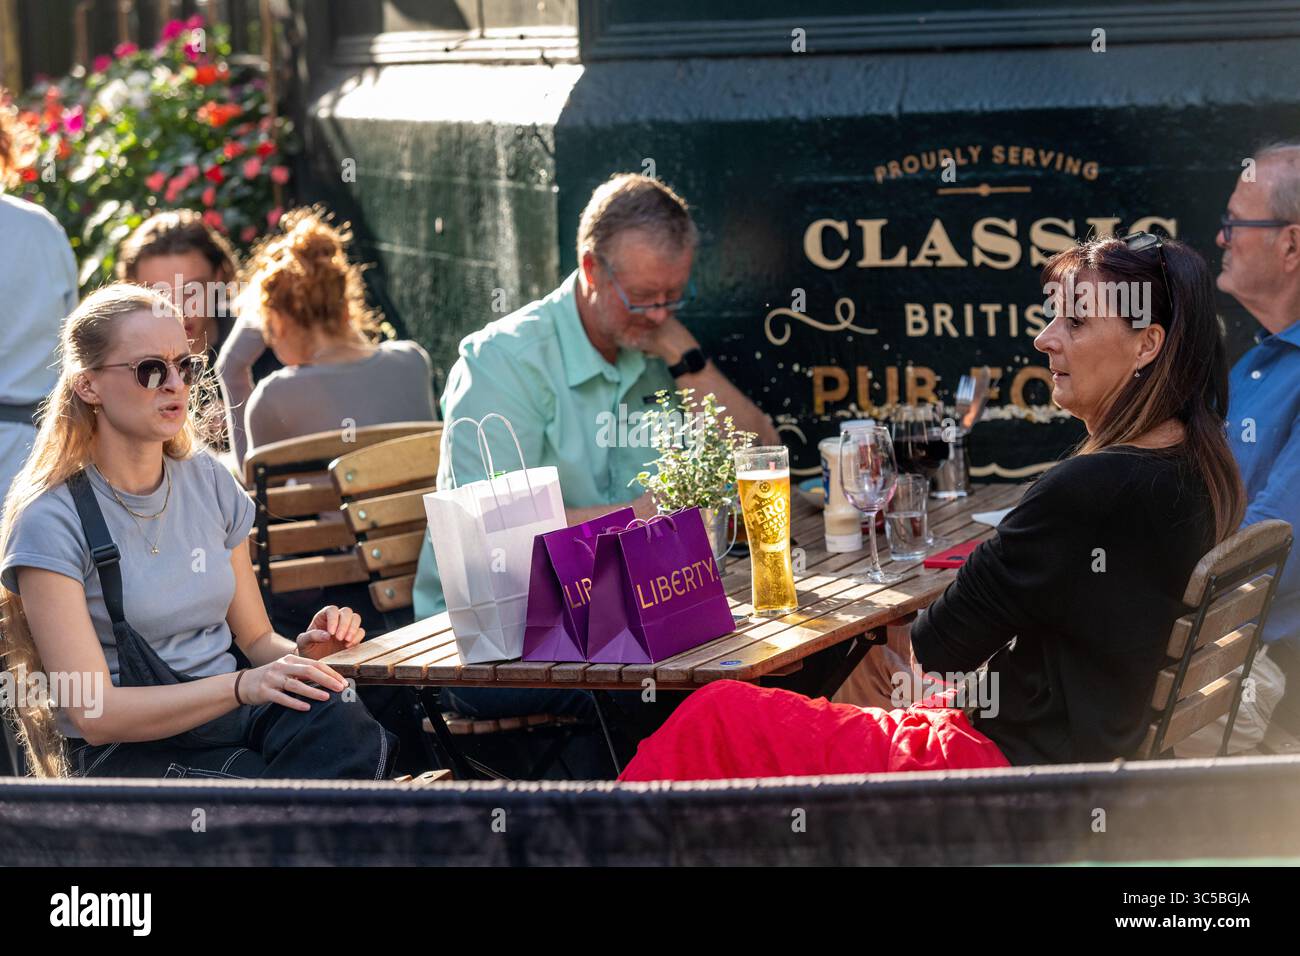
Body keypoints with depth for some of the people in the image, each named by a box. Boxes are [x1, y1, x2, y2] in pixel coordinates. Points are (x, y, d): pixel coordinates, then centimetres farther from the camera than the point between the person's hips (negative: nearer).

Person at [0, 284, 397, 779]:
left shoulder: (209, 481, 12)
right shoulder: (50, 520, -8)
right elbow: (91, 713, -15)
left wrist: (301, 649, -5)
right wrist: (242, 686, -26)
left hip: (230, 718, 6)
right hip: (127, 752, -6)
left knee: (343, 725, -29)